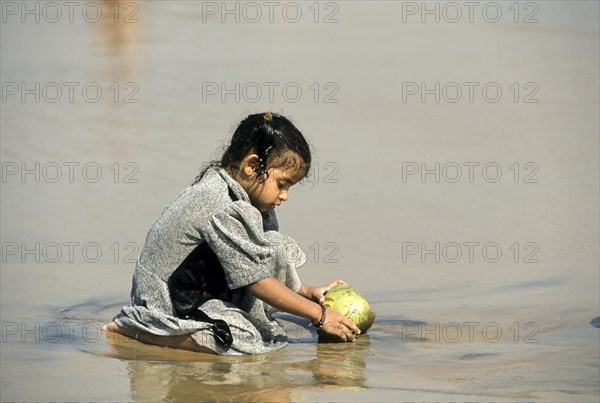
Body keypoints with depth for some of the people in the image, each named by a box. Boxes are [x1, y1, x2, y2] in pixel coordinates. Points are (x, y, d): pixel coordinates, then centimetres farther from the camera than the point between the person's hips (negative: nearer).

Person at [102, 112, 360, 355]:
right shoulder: (220, 208, -25)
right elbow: (257, 282, -23)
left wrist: (308, 292, 9)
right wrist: (319, 315, -17)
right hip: (165, 308, -9)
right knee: (246, 340, -30)